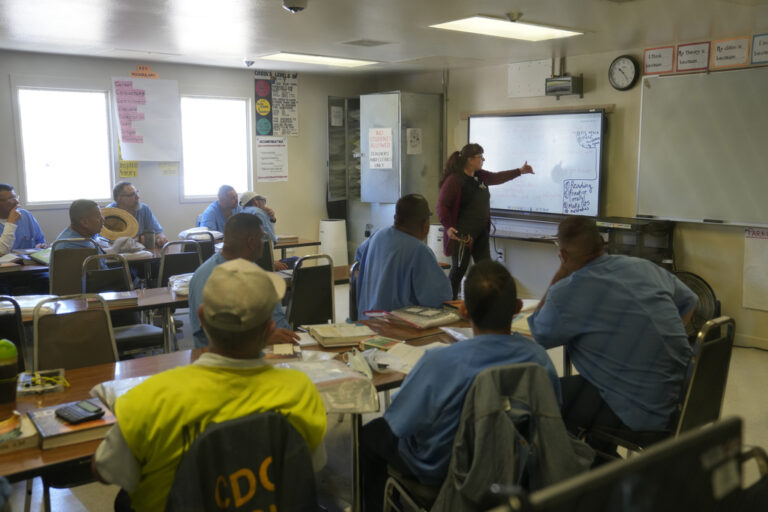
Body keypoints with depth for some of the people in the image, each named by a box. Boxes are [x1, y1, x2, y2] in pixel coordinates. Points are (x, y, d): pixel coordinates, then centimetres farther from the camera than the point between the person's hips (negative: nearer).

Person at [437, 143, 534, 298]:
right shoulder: (454, 180, -16)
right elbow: (442, 205, -17)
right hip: (462, 234, -8)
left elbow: (497, 177, 28)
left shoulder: (480, 176, 10)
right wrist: (448, 226, -28)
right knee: (459, 269, -1)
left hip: (481, 233, 8)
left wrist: (520, 171, 30)